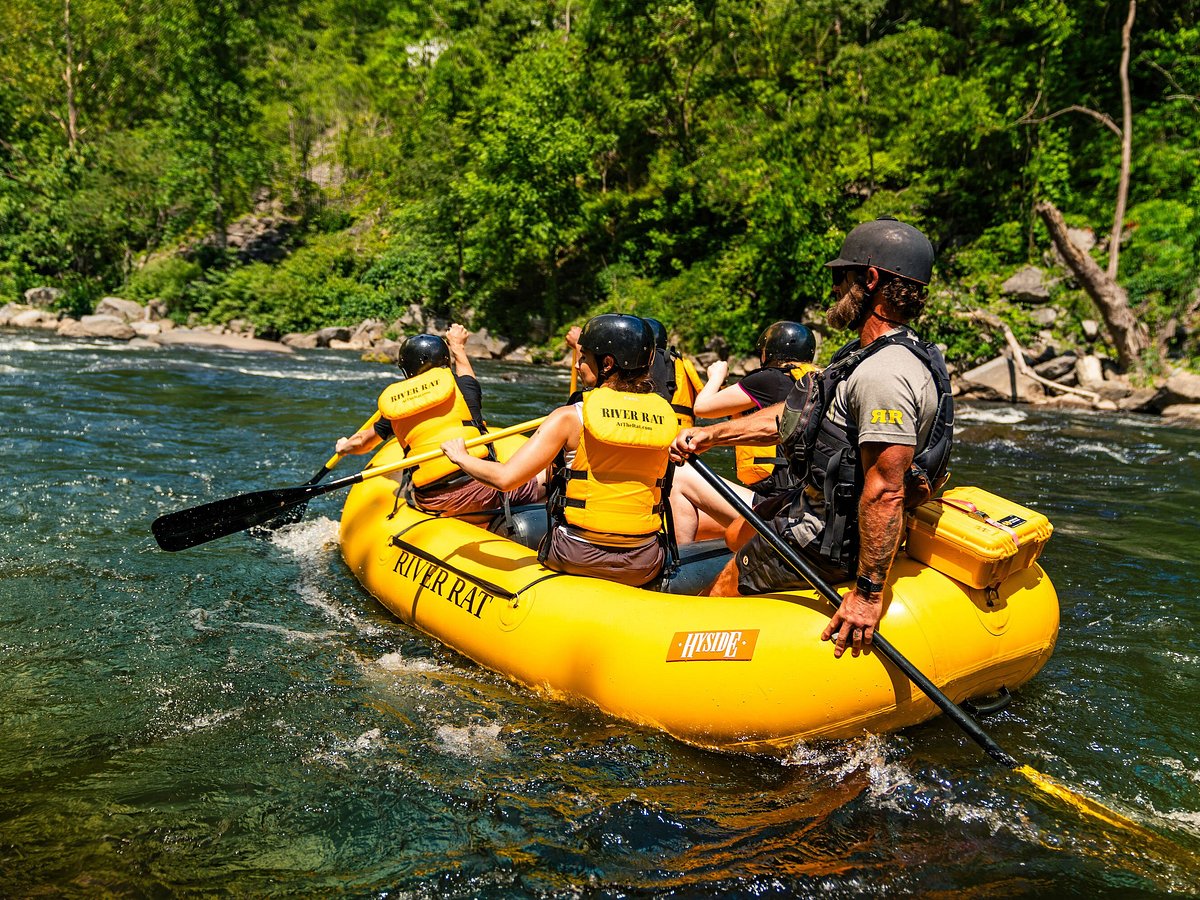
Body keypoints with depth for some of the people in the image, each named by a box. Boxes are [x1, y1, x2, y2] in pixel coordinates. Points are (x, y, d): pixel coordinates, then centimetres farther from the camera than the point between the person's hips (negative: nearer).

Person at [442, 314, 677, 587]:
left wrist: (461, 456, 5)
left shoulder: (570, 417, -12)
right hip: (645, 568, 5)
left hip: (577, 559, -5)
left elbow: (504, 477, -16)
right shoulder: (666, 418, -2)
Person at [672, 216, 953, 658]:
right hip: (828, 510, 11)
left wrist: (867, 592, -31)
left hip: (828, 541, -11)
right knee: (733, 532, 29)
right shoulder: (873, 355, 7)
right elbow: (792, 414, 12)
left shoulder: (883, 374, -30)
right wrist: (710, 435, 7)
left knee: (716, 602, 5)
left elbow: (885, 491, -34)